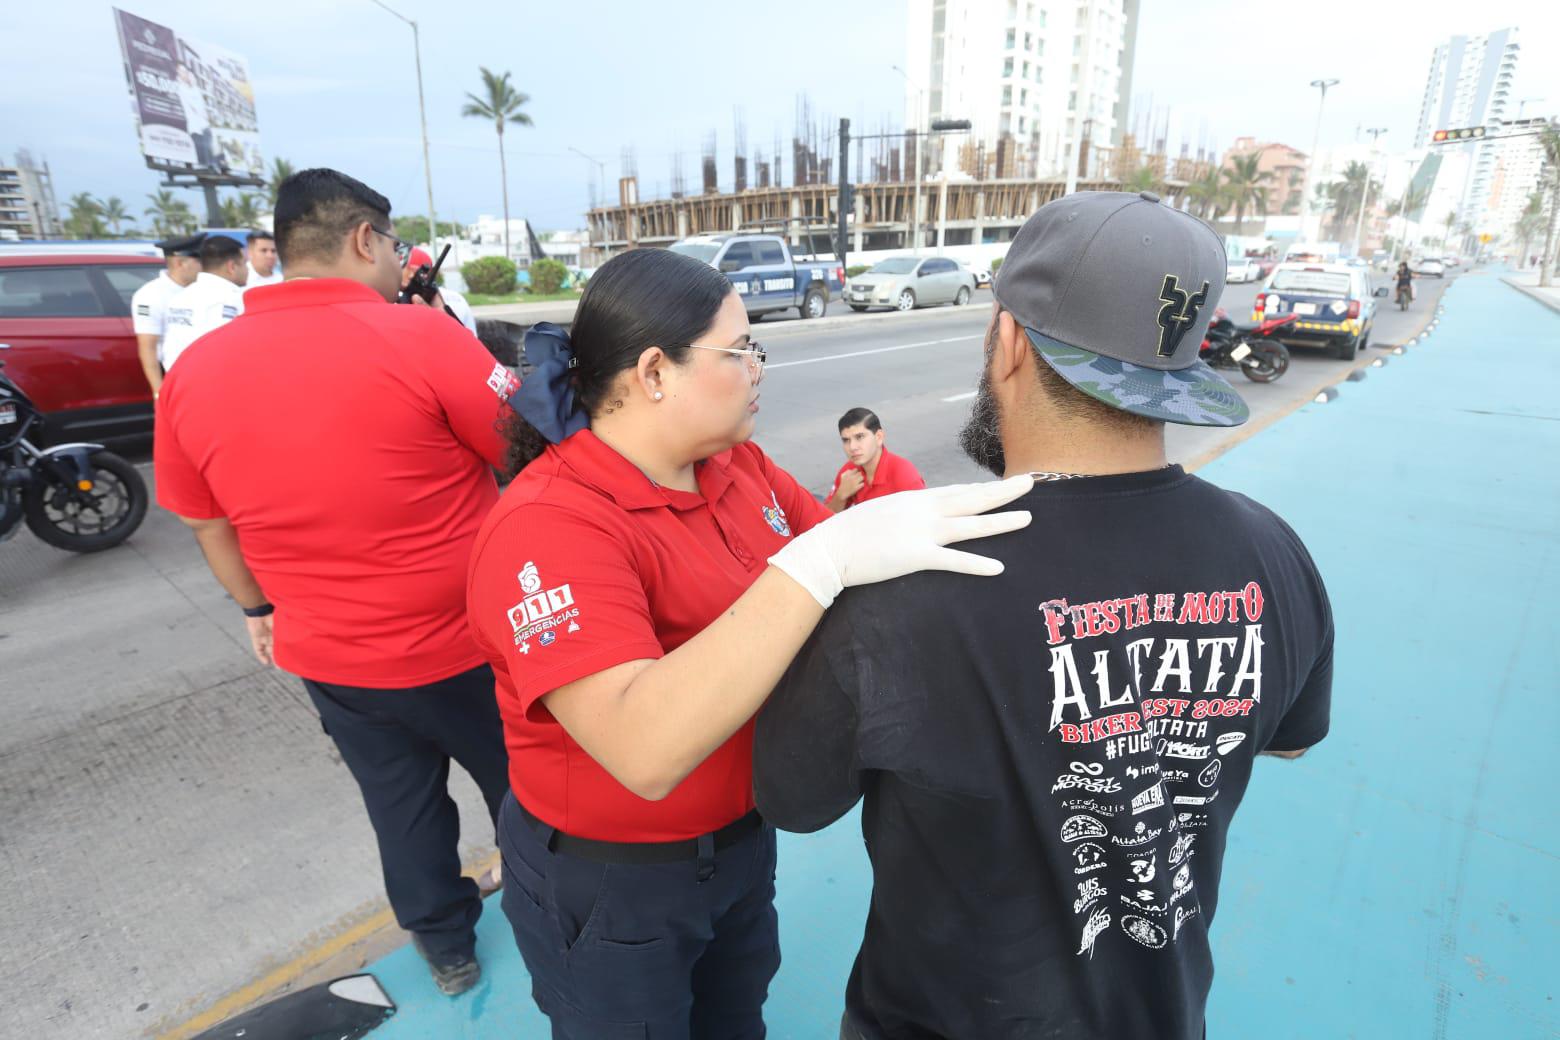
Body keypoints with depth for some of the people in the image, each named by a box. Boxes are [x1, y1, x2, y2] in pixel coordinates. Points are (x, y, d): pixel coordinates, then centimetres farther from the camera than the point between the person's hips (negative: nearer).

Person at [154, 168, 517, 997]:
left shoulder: (194, 370, -3)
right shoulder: (419, 337, -19)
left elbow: (210, 524, 8)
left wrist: (260, 610, 21)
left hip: (329, 654, 4)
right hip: (465, 640, -4)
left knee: (400, 804, 24)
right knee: (524, 792, 20)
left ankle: (446, 946, 44)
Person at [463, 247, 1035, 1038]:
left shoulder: (739, 466, -7)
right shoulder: (547, 526, -30)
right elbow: (645, 749, -42)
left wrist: (945, 526, -17)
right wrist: (819, 561, -47)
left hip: (741, 835, 6)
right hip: (606, 883, -6)